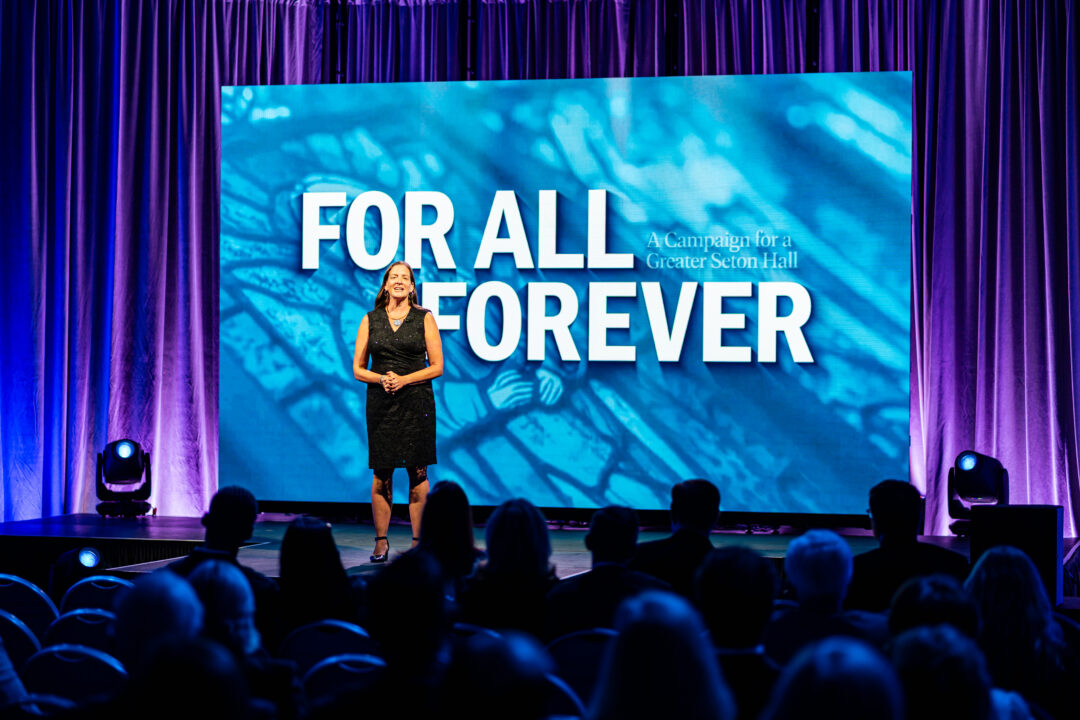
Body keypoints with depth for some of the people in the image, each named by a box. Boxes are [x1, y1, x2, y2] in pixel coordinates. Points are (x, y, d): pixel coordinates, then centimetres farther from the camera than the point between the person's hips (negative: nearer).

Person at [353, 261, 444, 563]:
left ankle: (418, 541, 5)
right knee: (381, 473, 1)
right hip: (380, 403, 1)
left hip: (417, 402, -1)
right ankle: (381, 541, 8)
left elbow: (437, 366, 1)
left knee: (418, 472, -1)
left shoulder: (424, 318, 4)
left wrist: (404, 379, -12)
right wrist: (381, 379, -11)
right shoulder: (370, 320, 8)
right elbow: (358, 369, 8)